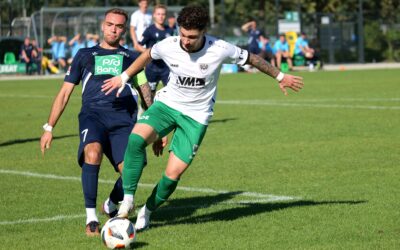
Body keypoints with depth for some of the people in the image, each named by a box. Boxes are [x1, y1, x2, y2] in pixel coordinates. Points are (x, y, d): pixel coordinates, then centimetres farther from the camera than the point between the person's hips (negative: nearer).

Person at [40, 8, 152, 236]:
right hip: (93, 114, -1)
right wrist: (49, 128, 14)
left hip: (123, 118, 1)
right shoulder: (85, 55, 22)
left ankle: (111, 205, 16)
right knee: (92, 152, -34)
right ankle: (91, 217, -22)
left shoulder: (132, 58, 22)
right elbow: (65, 93, 21)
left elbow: (146, 94, 20)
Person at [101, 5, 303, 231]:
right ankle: (128, 199, -18)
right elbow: (147, 55, 11)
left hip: (196, 116, -1)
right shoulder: (168, 46, -14)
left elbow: (252, 58, -2)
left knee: (174, 174, -10)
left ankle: (148, 211, 17)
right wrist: (124, 77, 18)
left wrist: (280, 77, 9)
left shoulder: (219, 49, -20)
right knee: (136, 138, -29)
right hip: (167, 103, 1)